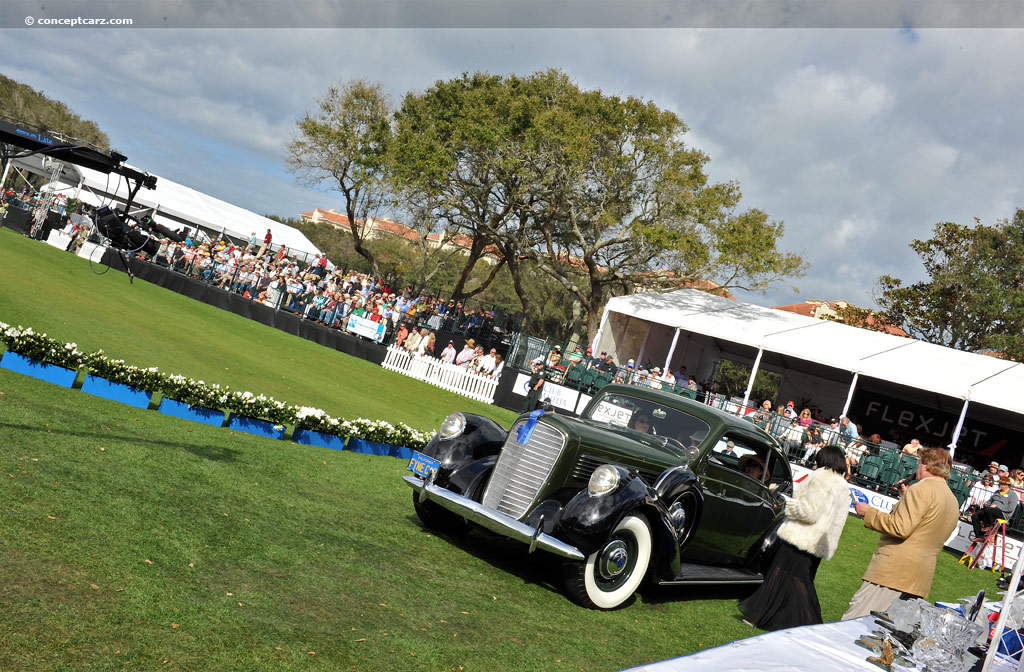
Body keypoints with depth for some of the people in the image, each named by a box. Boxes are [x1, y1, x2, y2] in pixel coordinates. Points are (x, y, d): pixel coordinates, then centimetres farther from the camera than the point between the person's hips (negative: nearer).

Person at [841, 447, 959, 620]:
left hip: (894, 569, -9)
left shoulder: (922, 489, -11)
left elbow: (900, 528, -20)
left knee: (853, 622, -7)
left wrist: (869, 512, -10)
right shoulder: (953, 503, 19)